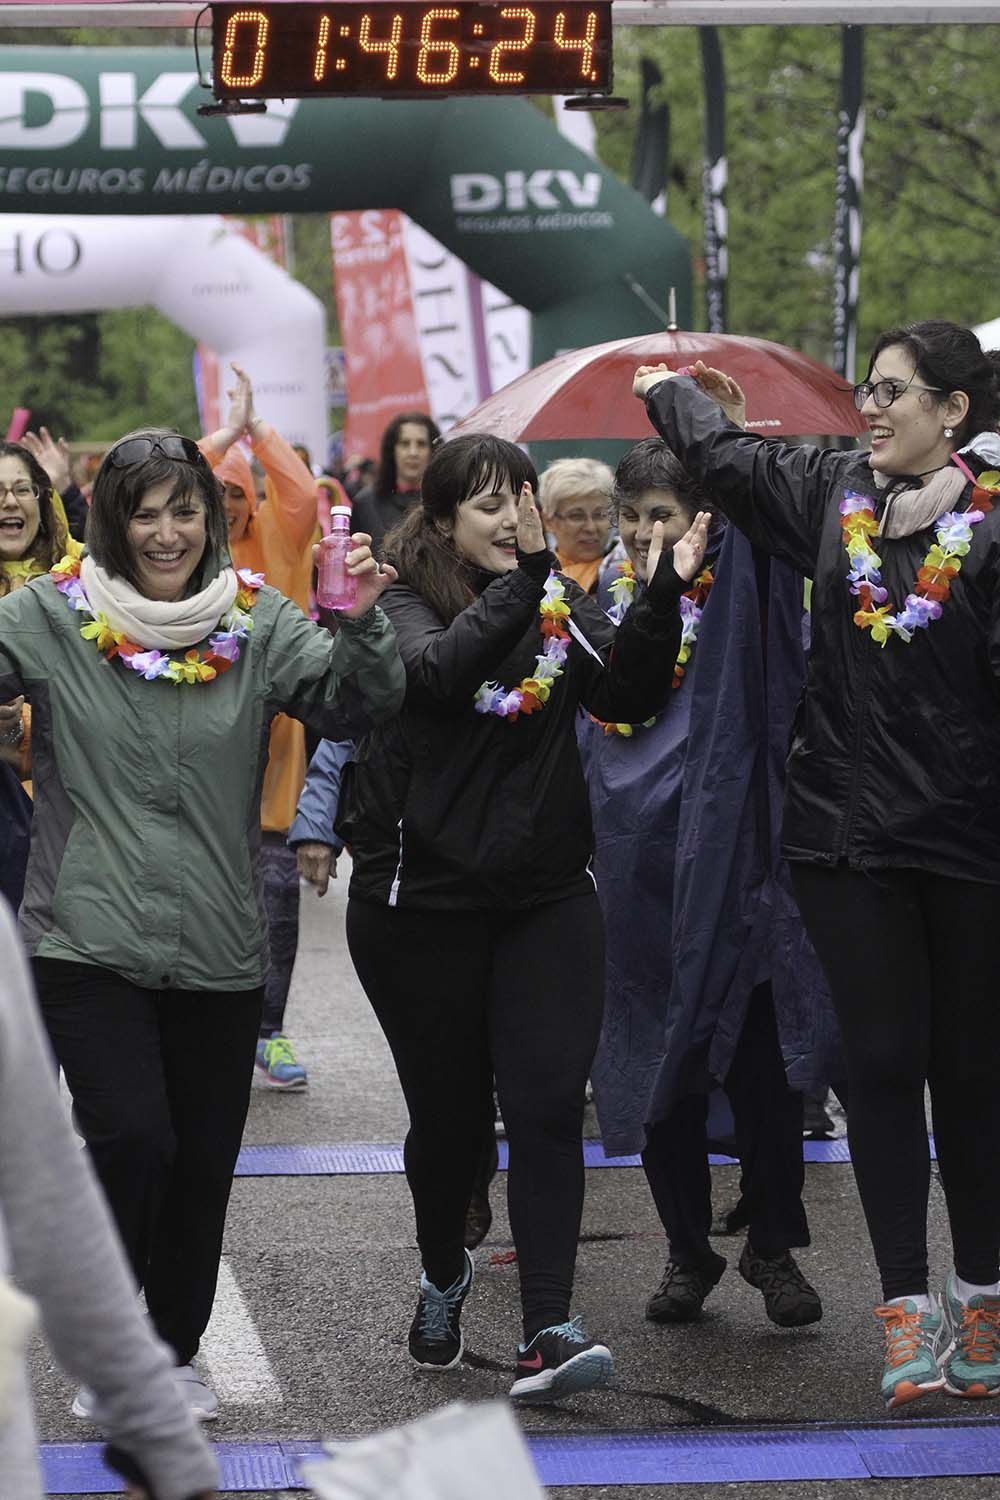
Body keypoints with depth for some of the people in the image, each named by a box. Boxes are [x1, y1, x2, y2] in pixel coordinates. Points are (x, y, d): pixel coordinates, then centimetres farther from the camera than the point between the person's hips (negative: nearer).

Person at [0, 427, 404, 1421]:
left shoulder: (257, 622, 3)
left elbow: (353, 707, -6)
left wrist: (362, 627, -24)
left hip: (217, 950, 3)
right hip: (87, 939, -3)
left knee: (204, 1163, 11)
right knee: (131, 1139, -15)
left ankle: (175, 1349, 31)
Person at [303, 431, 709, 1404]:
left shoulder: (559, 603, 8)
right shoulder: (403, 605, -4)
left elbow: (629, 697, -5)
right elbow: (438, 671, -27)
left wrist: (663, 598, -17)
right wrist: (522, 580, -30)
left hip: (546, 896, 3)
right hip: (424, 903, -2)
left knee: (548, 1106, -9)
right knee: (450, 1112, 8)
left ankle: (547, 1332, -13)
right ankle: (443, 1273, 36)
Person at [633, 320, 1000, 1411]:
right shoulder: (833, 492, 7)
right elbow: (722, 453, 23)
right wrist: (665, 385, 37)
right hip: (848, 833, 3)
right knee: (882, 1062, 2)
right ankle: (907, 1305, 7)